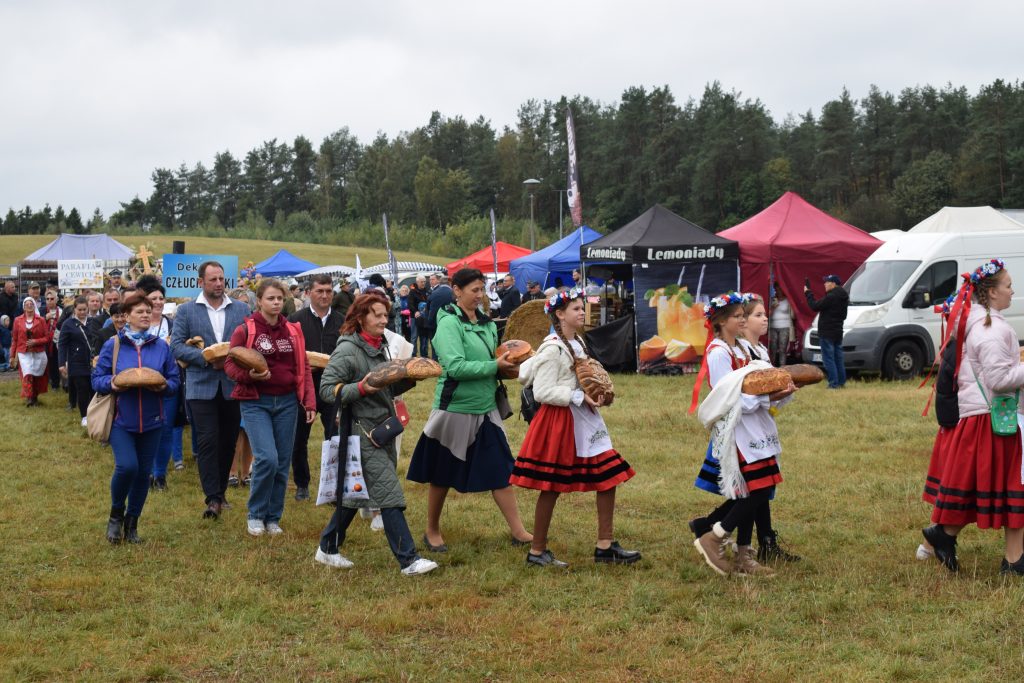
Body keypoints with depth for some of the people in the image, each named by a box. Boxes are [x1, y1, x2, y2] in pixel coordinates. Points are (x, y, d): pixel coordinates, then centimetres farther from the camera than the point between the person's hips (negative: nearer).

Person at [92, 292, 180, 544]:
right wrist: (111, 384, -20)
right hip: (121, 419, -3)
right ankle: (116, 514, 9)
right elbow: (97, 379, 1)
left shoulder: (161, 346, 4)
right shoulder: (113, 345, -1)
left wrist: (164, 386, -16)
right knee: (126, 466, -18)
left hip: (151, 421, 3)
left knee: (144, 472, 6)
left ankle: (131, 524, 23)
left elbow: (174, 380, 7)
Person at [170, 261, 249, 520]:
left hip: (233, 385, 3)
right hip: (202, 386, -3)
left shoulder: (241, 310, 10)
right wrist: (207, 358, -15)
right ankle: (213, 498, -10)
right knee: (207, 441, -9)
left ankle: (219, 491, 22)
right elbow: (176, 346, -3)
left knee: (228, 441, 8)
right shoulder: (186, 311, 4)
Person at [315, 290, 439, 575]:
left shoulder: (379, 347, 14)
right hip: (363, 431, -9)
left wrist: (408, 378, 2)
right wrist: (361, 388, -28)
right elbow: (327, 388, -16)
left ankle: (328, 549, 28)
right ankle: (409, 560, -11)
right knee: (389, 495, -11)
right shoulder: (348, 350, -12)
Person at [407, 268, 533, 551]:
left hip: (486, 409, 6)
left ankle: (518, 532, 8)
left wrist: (505, 367, -2)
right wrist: (494, 366, -21)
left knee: (500, 470, 4)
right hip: (455, 408, -6)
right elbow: (455, 366, -25)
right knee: (442, 475, 9)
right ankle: (432, 531, 25)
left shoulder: (487, 323, 7)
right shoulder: (449, 323, -14)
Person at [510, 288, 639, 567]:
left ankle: (605, 545, 10)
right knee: (552, 486, 1)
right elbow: (542, 392, -20)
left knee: (610, 476, 4)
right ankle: (537, 551, 13)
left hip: (584, 419, 9)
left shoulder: (577, 343, 11)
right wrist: (579, 397, -20)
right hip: (559, 421, -9)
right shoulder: (553, 348, -16)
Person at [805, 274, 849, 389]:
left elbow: (815, 306, -18)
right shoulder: (843, 297, 13)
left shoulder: (831, 297, -19)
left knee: (828, 359, -7)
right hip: (838, 332, 9)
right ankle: (841, 382, 17)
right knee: (838, 358, 14)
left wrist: (808, 293, -5)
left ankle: (834, 383, -11)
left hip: (828, 333, -9)